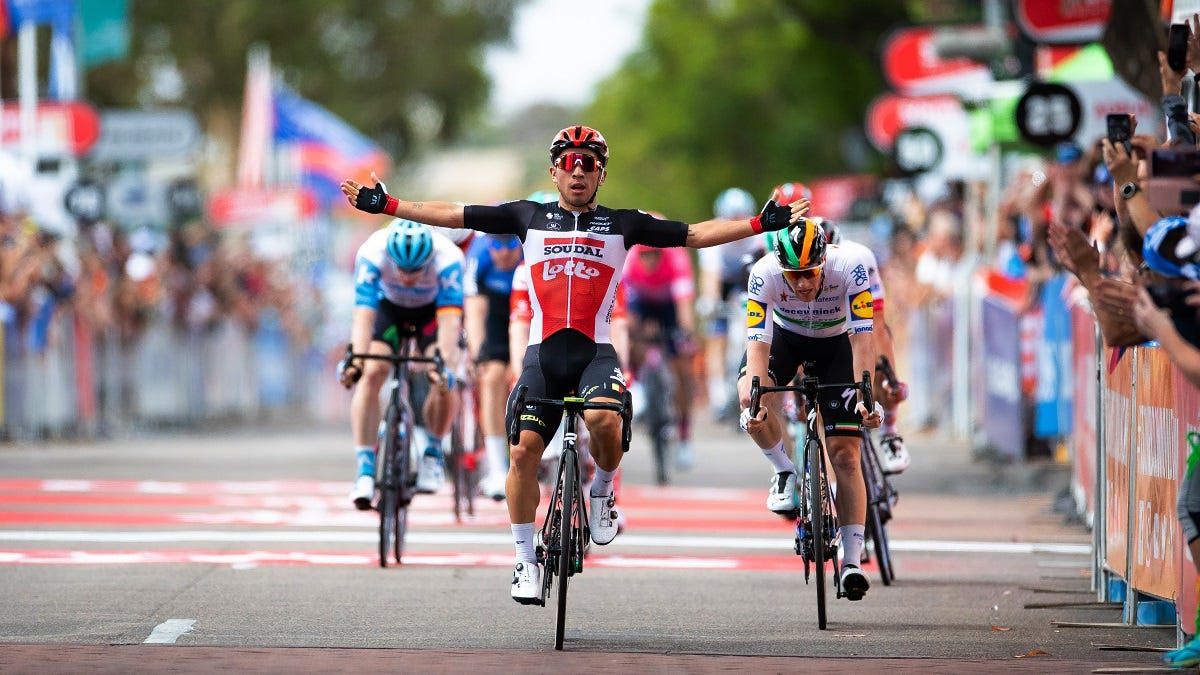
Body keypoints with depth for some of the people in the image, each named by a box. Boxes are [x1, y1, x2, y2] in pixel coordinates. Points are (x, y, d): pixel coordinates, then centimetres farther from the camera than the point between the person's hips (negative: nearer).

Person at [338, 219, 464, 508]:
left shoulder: (447, 259, -36)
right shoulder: (371, 255, -35)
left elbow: (450, 321, -41)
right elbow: (363, 315, -38)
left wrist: (443, 362, -56)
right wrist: (356, 359, -53)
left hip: (434, 309, 0)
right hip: (389, 306, 0)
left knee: (443, 380, -23)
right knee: (371, 374, -23)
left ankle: (433, 452, 3)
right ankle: (365, 470, -19)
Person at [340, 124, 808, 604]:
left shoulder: (622, 224, 10)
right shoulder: (529, 217, 11)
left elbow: (695, 234, 8)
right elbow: (454, 215, 10)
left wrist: (761, 223, 0)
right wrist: (387, 205, 5)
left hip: (595, 352, -1)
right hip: (543, 352, 1)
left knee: (603, 420, -31)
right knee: (524, 450, -9)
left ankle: (602, 490, 1)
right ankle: (525, 560, 5)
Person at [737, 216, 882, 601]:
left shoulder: (850, 267, -34)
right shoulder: (764, 274, -32)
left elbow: (862, 337, -33)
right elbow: (758, 342, -34)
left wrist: (865, 396, -44)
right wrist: (753, 399, -47)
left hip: (835, 341, -1)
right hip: (785, 335, 1)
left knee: (845, 454, -11)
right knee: (751, 396, -32)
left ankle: (852, 563, -8)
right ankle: (785, 473, -5)